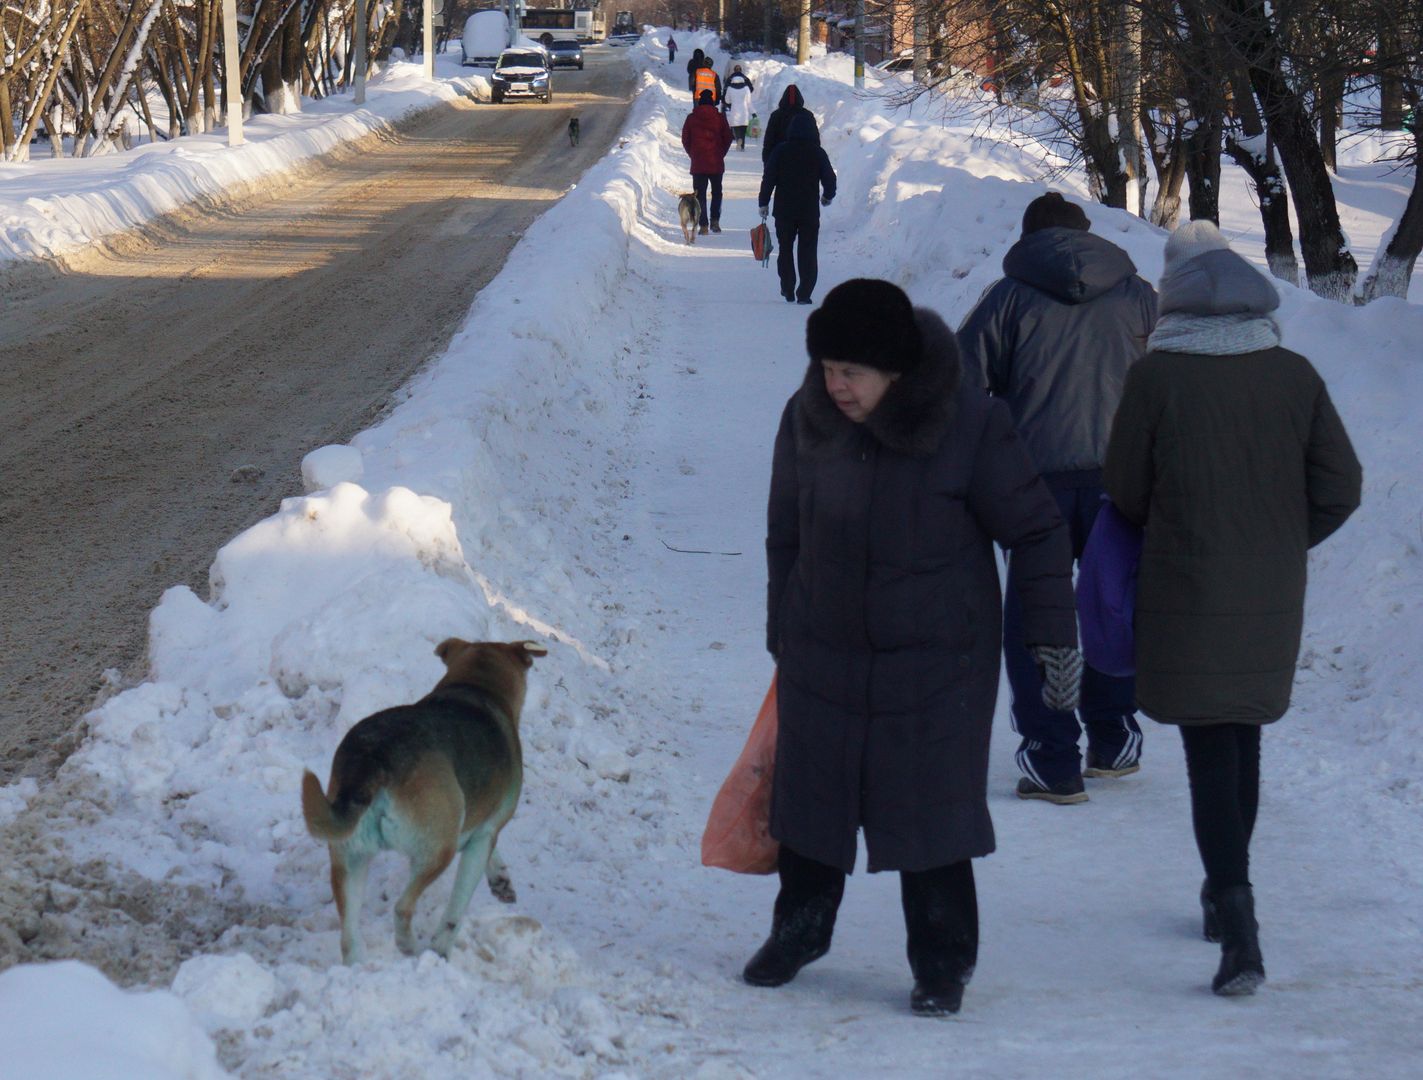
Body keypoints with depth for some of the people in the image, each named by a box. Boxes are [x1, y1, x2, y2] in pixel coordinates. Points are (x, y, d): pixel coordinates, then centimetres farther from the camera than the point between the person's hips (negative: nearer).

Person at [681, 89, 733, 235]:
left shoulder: (691, 119, -1)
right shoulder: (719, 118, -2)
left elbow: (685, 140, 3)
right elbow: (728, 138, 1)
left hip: (698, 163, -1)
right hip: (716, 163, 1)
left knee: (700, 195, 3)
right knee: (716, 192, 18)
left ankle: (703, 225, -4)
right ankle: (715, 221, 8)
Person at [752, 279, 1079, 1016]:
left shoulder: (969, 425, -17)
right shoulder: (808, 418, -7)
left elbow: (1037, 532, -7)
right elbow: (785, 533, 8)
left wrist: (1053, 636, -7)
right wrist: (781, 633, 14)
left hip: (936, 659, -3)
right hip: (823, 652, 3)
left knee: (930, 813, 0)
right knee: (808, 792, 14)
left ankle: (943, 963, 16)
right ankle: (801, 923, 36)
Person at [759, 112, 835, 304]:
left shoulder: (780, 151, -6)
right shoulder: (818, 153, -5)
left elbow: (768, 178, -6)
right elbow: (829, 179, 1)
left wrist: (763, 202, 4)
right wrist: (827, 196, 22)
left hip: (784, 210, 0)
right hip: (810, 212, 0)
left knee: (785, 249, 16)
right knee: (808, 252, 4)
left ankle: (788, 290, 18)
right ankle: (804, 293, -5)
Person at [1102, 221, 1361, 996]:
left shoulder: (1155, 376, -11)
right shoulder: (1293, 375, -2)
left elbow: (1124, 492, -5)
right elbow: (1340, 487, -1)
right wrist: (1280, 540, 13)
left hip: (1186, 592, -4)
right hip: (1273, 598, 4)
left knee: (1210, 753, -3)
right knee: (1244, 742, 20)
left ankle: (1238, 929, -17)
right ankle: (1224, 896, 35)